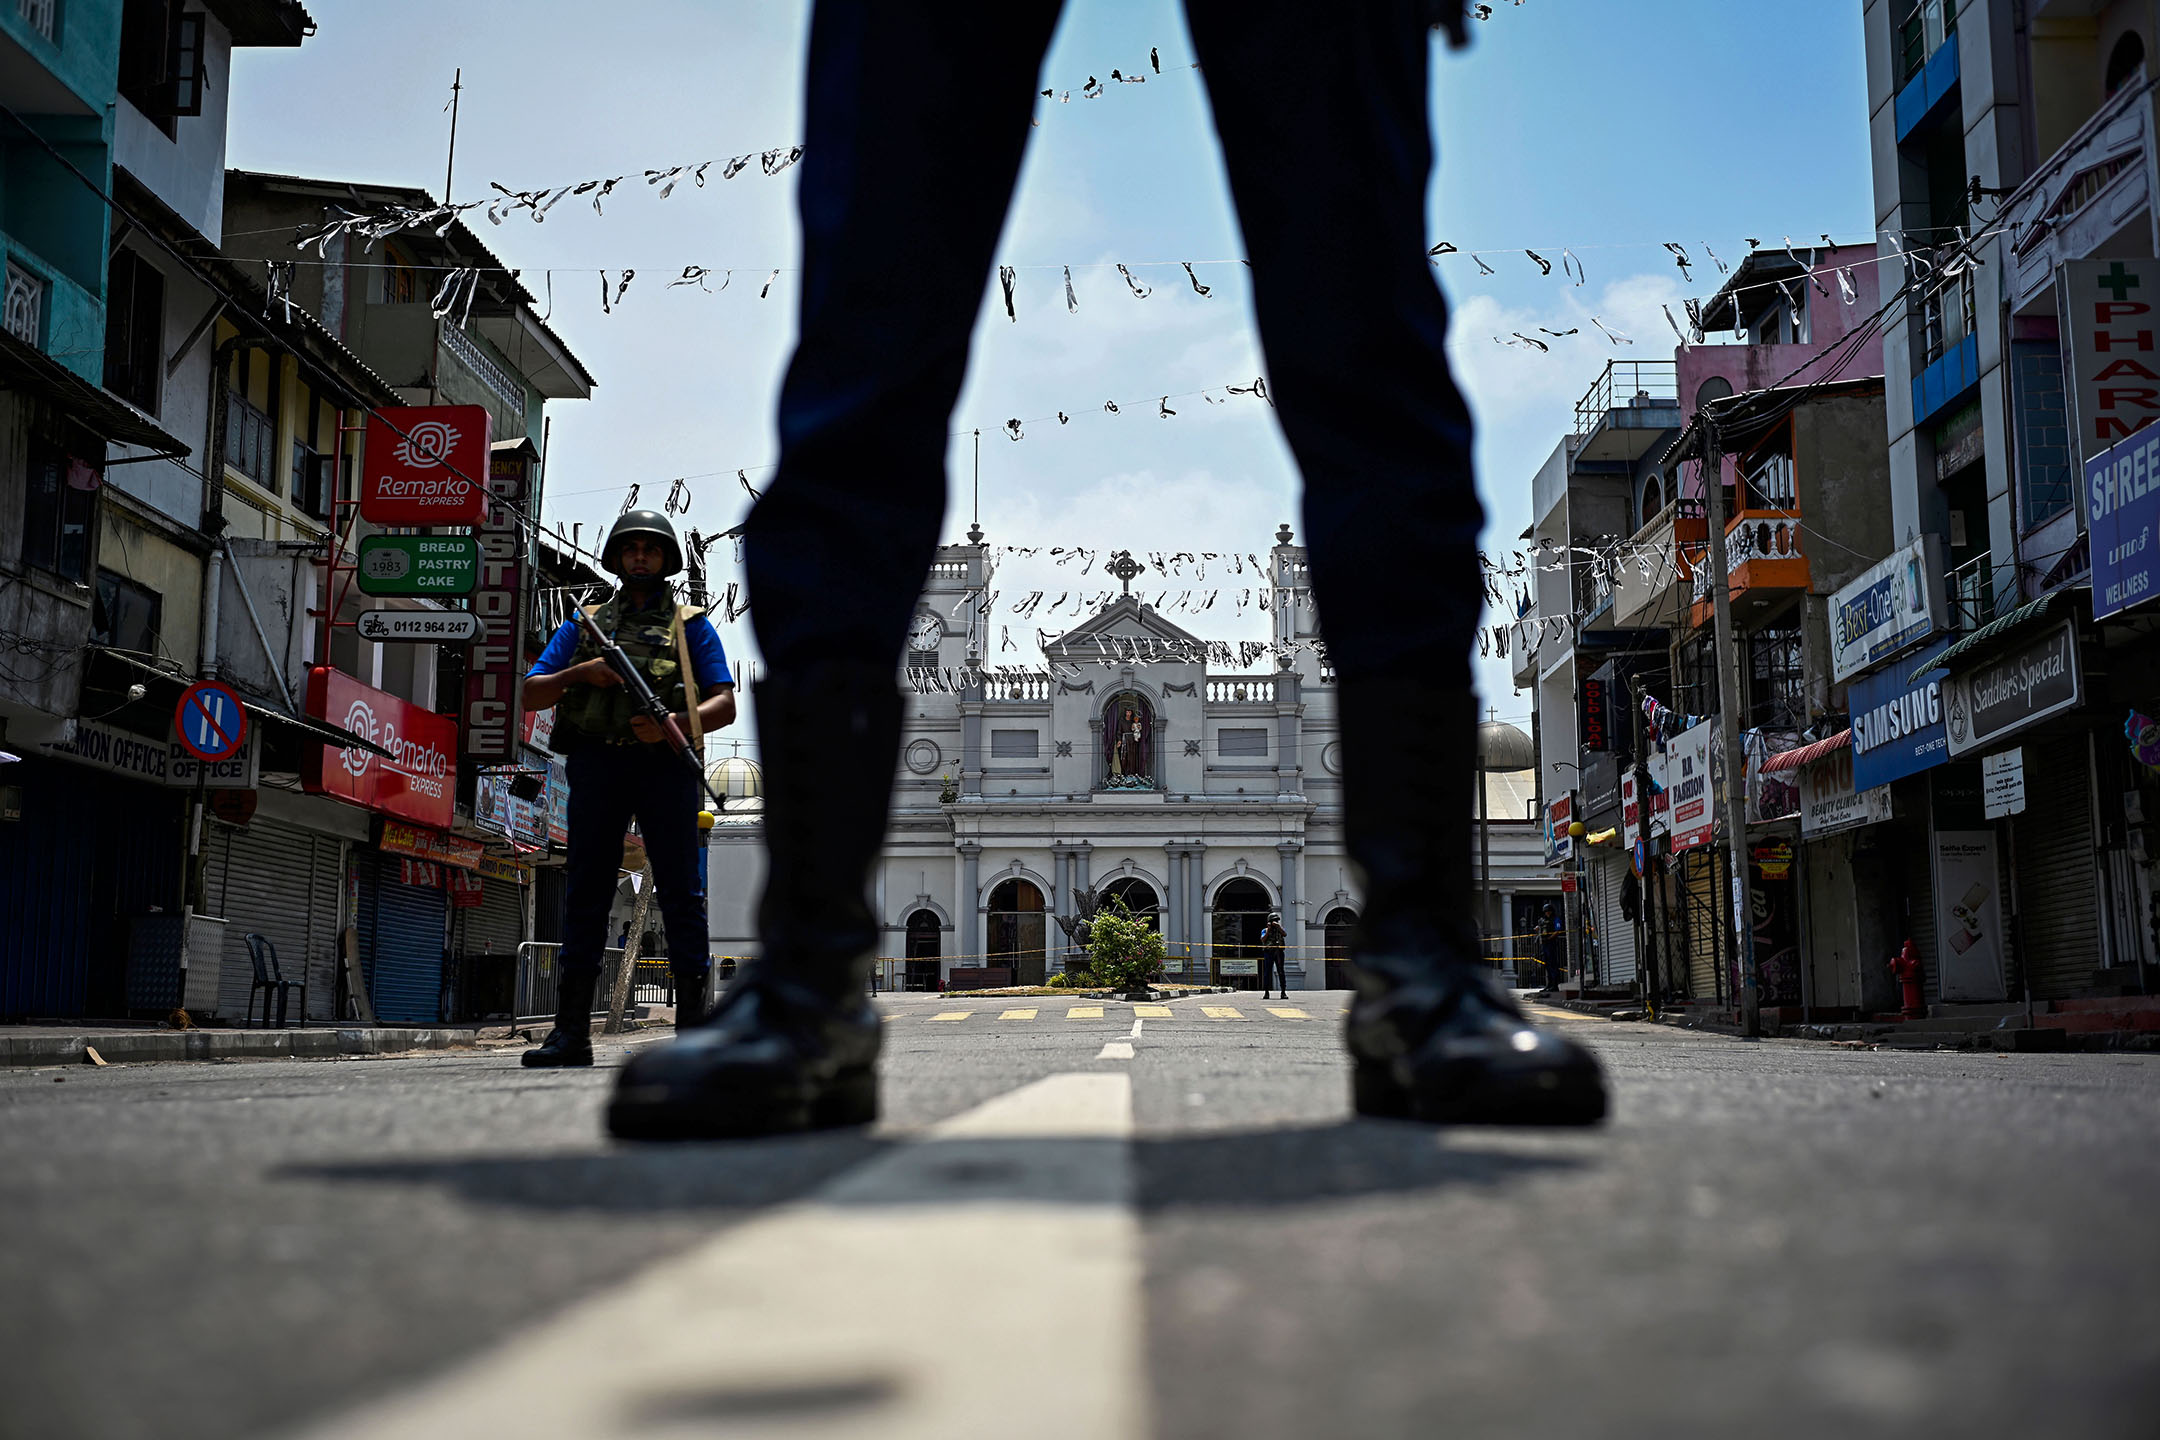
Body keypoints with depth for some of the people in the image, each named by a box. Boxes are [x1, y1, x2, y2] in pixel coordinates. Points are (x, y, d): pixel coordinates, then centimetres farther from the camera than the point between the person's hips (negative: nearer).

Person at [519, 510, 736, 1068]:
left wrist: (676, 723, -13)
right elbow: (531, 694, 15)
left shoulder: (691, 625, 16)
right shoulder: (583, 627, 22)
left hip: (665, 764, -2)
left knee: (681, 894, -5)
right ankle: (572, 1032, -1)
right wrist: (579, 674, -4)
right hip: (595, 764, 2)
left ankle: (692, 1026, -3)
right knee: (586, 895, -1)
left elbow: (725, 705, 6)